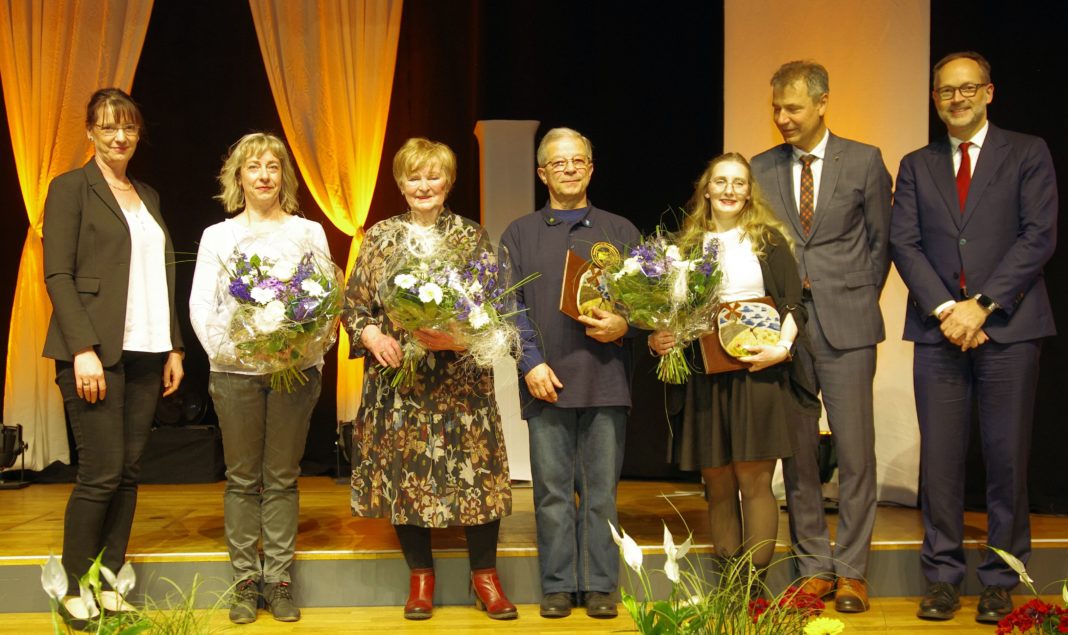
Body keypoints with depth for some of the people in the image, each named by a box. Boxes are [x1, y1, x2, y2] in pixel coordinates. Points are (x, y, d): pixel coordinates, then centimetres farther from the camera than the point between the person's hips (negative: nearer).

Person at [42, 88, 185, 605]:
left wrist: (174, 348, 12)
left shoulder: (148, 196, 18)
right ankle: (75, 590, 9)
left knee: (129, 472, 6)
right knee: (101, 473, -5)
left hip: (145, 353, 6)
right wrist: (84, 349, -16)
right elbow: (58, 275, -8)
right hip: (96, 353, -6)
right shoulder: (71, 188, -1)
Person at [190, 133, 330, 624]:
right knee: (242, 479, 5)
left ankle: (279, 581, 12)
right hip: (235, 371, 0)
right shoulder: (217, 236, 10)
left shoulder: (309, 232, 9)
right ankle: (245, 582, 13)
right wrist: (224, 352, -12)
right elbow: (200, 305, 3)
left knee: (282, 478, 5)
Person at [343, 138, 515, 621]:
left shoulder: (473, 238, 3)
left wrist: (458, 339, -18)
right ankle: (420, 575, 23)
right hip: (396, 379, 2)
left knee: (473, 470, -1)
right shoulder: (380, 237, 7)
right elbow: (353, 303, 8)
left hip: (460, 381, -1)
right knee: (402, 471, 5)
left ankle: (485, 575, 16)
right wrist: (371, 335, -11)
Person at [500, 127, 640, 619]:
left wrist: (623, 325, -9)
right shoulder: (520, 235, 12)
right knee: (552, 489, 3)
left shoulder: (620, 231, 14)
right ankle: (558, 586, 13)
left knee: (601, 487, 3)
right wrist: (531, 361, -7)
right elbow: (510, 305, 4)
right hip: (546, 380, 0)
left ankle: (600, 585, 12)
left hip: (606, 377, 0)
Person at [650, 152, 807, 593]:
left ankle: (754, 584, 1)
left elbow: (793, 304, 2)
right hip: (706, 376, 3)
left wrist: (781, 348, -14)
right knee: (718, 484, 5)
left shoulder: (768, 238, 6)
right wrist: (659, 339, -3)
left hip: (757, 373, -3)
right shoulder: (689, 243, 13)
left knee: (754, 480, -3)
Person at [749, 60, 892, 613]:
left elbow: (880, 240, 8)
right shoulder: (762, 169, 9)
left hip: (845, 324, -2)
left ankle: (851, 571, 11)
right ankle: (814, 567, 18)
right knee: (797, 453, 7)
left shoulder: (864, 161, 3)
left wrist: (860, 300, 5)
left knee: (855, 452, -1)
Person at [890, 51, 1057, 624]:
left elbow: (1040, 236, -3)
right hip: (939, 328, 2)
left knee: (1007, 458, 2)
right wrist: (945, 309, -9)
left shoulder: (1027, 153, 7)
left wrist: (982, 304, -12)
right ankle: (942, 577, 11)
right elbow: (903, 243, 5)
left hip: (1008, 325, -2)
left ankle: (1000, 581, 13)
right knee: (939, 458, 1)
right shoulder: (916, 166, 15)